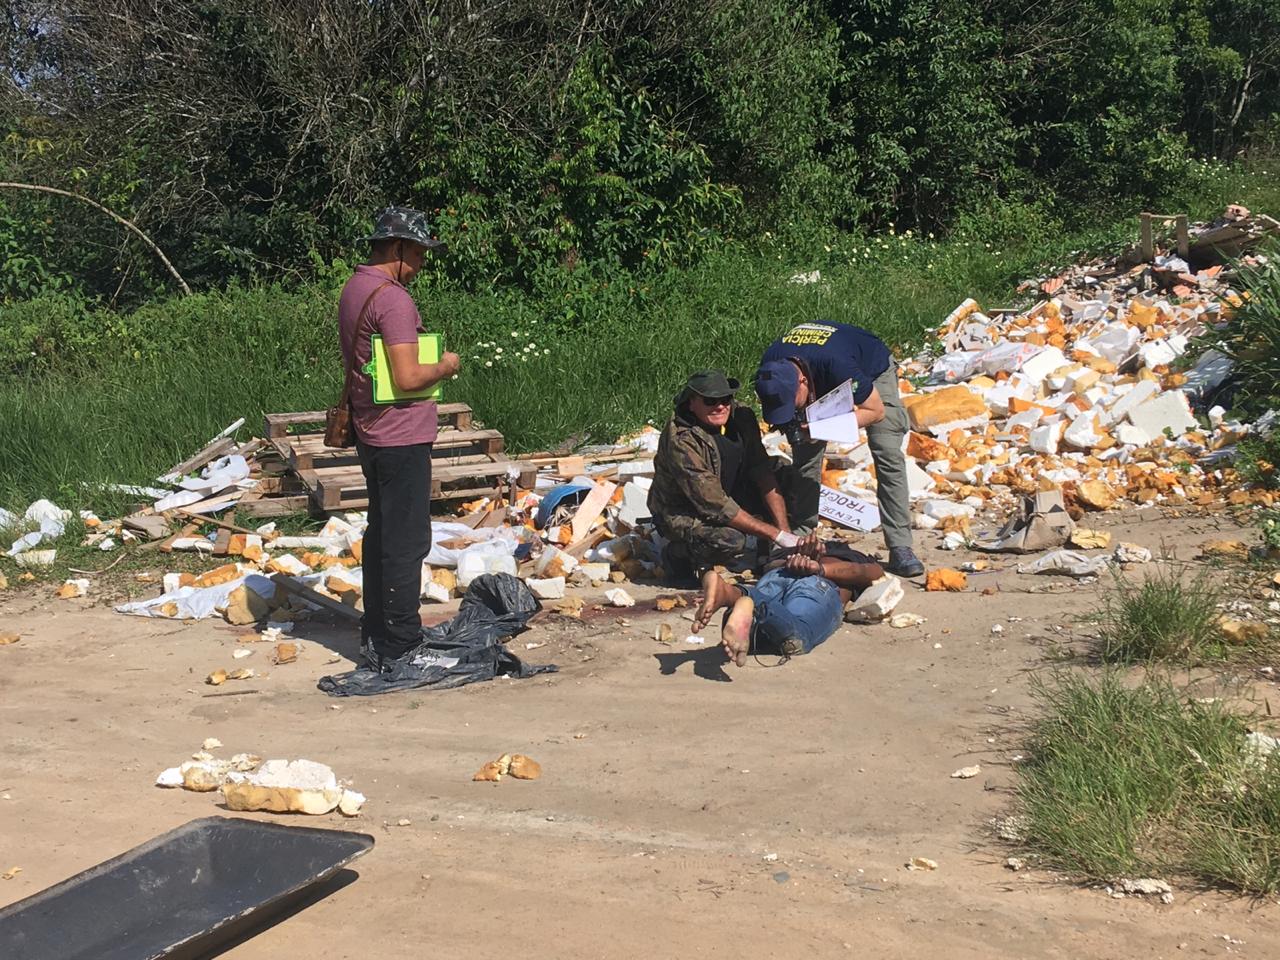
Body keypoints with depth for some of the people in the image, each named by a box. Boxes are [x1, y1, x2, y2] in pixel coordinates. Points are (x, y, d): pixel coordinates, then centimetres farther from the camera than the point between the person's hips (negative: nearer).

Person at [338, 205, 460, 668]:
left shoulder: (353, 290, 12)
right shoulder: (392, 299, -19)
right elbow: (407, 378, -25)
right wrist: (445, 367, -7)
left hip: (372, 434, 10)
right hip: (402, 437, -10)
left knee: (381, 533, 17)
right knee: (407, 542, -3)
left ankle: (375, 635, 26)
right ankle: (399, 647, 3)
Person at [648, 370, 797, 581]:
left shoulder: (740, 416, -11)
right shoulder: (681, 440, -30)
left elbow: (763, 473, -8)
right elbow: (716, 506, -31)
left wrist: (785, 530, -17)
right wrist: (776, 534, -30)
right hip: (681, 514, -7)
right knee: (729, 541, -35)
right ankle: (678, 554, -4)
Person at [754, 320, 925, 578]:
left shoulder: (837, 365, -45)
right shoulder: (771, 367, -29)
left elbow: (876, 410, -30)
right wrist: (795, 424, -26)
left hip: (873, 370, -4)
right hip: (822, 382, 5)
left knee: (889, 457, -17)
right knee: (805, 457, -8)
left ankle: (900, 549, -16)